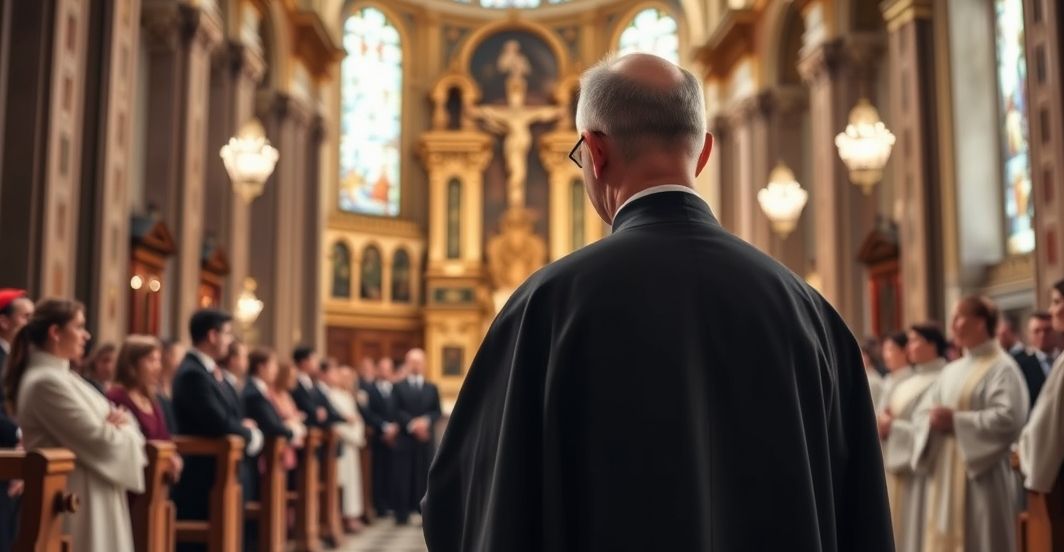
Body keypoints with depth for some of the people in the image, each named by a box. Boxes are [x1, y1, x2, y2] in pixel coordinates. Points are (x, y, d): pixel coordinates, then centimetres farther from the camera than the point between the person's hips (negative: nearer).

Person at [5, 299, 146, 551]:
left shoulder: (59, 376, 13)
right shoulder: (46, 382, -19)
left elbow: (100, 420, 15)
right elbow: (99, 442, -21)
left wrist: (118, 421, -7)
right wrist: (121, 425, -1)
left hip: (89, 498, 10)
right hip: (75, 503, -10)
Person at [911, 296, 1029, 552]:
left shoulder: (1002, 367, -8)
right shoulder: (952, 370, 15)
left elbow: (1009, 417, -20)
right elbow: (923, 410, 12)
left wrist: (956, 420, -17)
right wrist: (934, 420, -10)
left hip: (981, 474, -7)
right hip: (946, 474, 7)